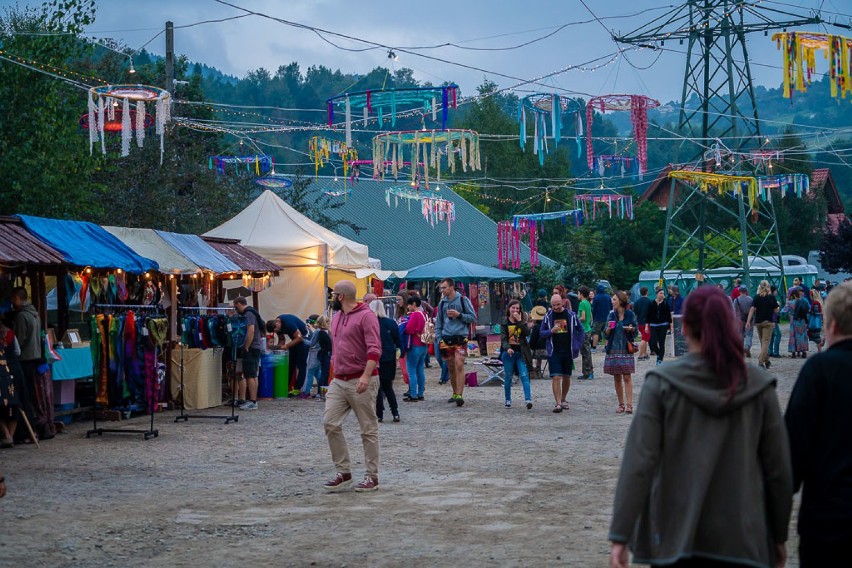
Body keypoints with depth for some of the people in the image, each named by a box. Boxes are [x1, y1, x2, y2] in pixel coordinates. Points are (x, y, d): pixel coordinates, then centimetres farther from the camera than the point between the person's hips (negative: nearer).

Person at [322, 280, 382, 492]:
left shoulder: (366, 316, -11)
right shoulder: (337, 317, 15)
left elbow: (374, 349, -19)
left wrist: (366, 376, -29)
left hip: (361, 381, -8)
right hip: (339, 380, 8)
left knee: (368, 430, 1)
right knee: (330, 423, -2)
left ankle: (372, 477, 8)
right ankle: (343, 473, 4)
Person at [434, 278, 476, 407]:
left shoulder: (463, 300, 1)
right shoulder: (442, 303, 13)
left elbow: (473, 318, 1)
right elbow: (438, 322, 18)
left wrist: (459, 315, -12)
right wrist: (439, 339, 9)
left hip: (460, 337, -4)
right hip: (446, 338, 4)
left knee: (459, 365, -15)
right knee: (451, 367, 9)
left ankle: (459, 395, -18)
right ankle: (455, 393, 21)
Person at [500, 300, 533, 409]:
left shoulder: (523, 321, 9)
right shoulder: (504, 323, 4)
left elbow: (527, 333, -9)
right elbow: (503, 338, -6)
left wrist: (519, 321, -11)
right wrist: (507, 348, -24)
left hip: (521, 352, 0)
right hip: (509, 352, 0)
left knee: (524, 376, -10)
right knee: (508, 377, 6)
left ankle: (528, 399, -20)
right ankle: (508, 400, 18)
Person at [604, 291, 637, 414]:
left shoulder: (630, 315, -1)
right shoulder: (611, 315, 7)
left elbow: (635, 331, 6)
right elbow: (606, 335, 10)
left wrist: (631, 329, -15)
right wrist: (609, 329, -11)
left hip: (626, 349, -3)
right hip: (613, 349, 3)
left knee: (627, 377, -8)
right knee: (616, 378, 5)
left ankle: (629, 404, -10)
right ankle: (621, 404, 11)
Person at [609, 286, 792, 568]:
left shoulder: (662, 383, -7)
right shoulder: (758, 385, -3)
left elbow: (639, 463, -12)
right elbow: (779, 468, 1)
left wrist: (620, 536, -10)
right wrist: (779, 536, 13)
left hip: (675, 535, -1)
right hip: (741, 539, 1)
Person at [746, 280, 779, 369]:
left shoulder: (757, 297, -1)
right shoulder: (772, 297, -4)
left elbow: (752, 309, -10)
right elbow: (776, 310, -1)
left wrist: (748, 321, -12)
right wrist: (778, 305, 20)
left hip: (758, 322, 3)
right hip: (768, 322, -3)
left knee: (763, 342, 17)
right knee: (766, 342, -5)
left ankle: (766, 360, 28)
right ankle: (761, 361, -20)